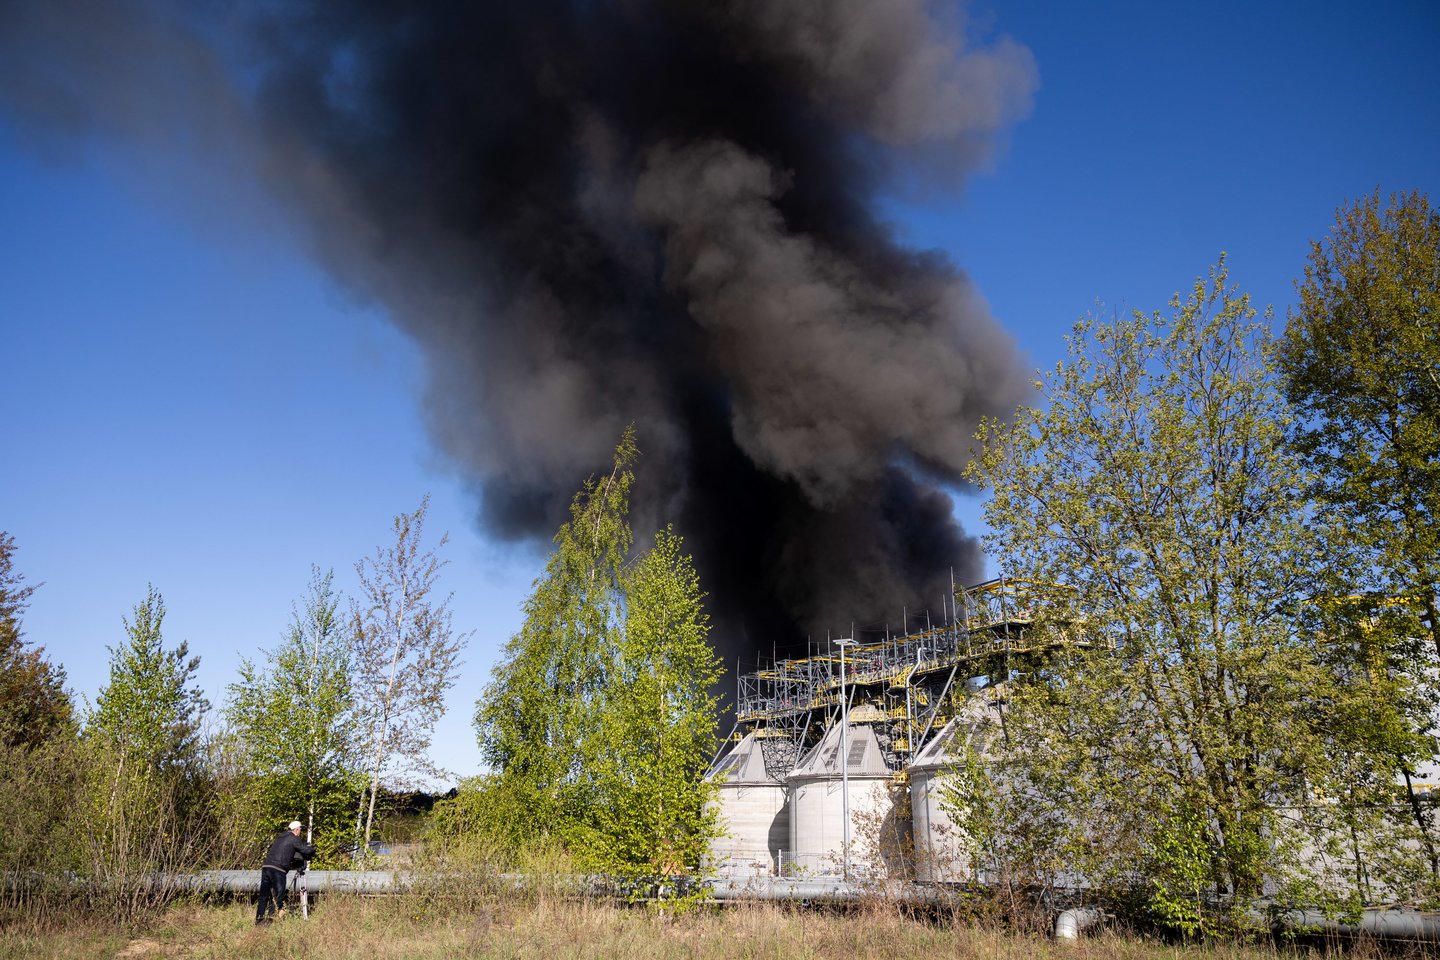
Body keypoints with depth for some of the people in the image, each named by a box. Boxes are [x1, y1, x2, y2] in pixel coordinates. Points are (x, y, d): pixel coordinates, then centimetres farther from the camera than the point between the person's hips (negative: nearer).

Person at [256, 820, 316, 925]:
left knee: (264, 896, 11)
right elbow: (306, 850, -3)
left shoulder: (280, 837, 24)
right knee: (279, 897, -3)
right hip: (278, 870, -7)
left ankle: (259, 919, 12)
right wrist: (313, 849, 19)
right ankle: (269, 918, -12)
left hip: (266, 867, 7)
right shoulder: (294, 839, 1)